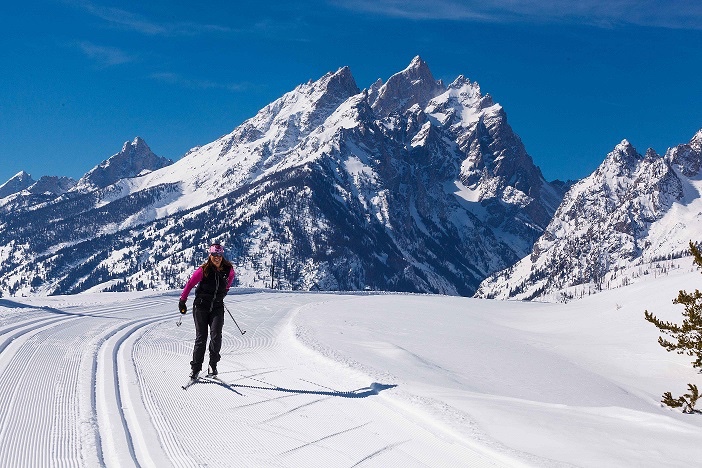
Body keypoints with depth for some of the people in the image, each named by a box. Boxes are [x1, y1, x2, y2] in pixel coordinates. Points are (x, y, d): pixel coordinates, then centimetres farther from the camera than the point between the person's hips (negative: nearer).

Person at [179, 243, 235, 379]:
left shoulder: (228, 269, -3)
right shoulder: (203, 270, -12)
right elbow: (190, 283, -3)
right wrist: (182, 300, 0)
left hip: (217, 307, 2)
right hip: (201, 306, -2)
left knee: (216, 337, -11)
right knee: (201, 338, -3)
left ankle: (213, 365, 5)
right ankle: (195, 368, 7)